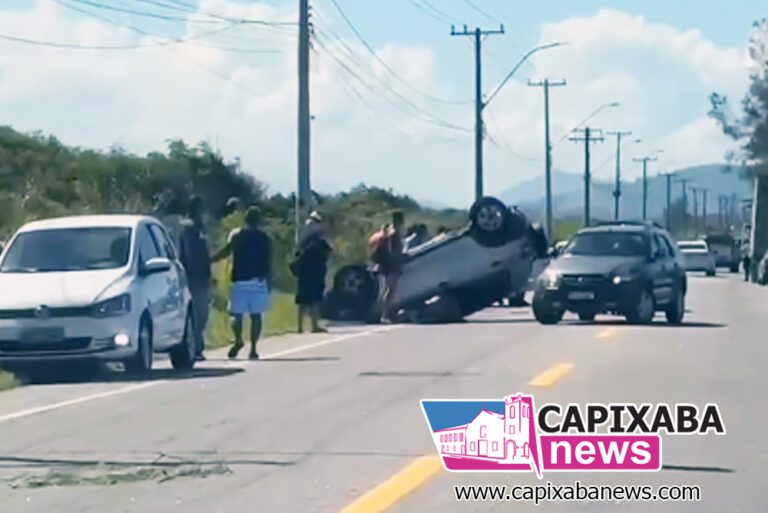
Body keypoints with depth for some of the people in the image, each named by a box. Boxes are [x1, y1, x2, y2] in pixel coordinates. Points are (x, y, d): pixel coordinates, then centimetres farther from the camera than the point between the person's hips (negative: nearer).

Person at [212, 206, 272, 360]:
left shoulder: (236, 235, 2)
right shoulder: (265, 239, 7)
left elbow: (226, 251, -11)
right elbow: (268, 264, 5)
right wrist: (269, 283, 10)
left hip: (239, 281, -1)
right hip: (259, 281, 1)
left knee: (236, 313, 3)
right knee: (256, 315, 4)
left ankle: (238, 340, -20)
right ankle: (253, 349, -1)